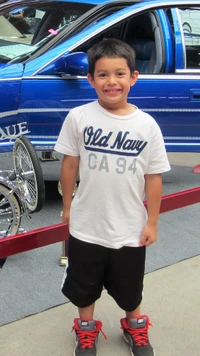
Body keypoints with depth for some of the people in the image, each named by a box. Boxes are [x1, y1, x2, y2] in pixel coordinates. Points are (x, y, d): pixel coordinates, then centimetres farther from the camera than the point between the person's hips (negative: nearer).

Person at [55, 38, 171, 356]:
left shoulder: (146, 125, -11)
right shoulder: (78, 117, -12)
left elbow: (153, 176, -5)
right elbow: (70, 164, -1)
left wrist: (152, 222, -3)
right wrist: (67, 205, 5)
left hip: (130, 229, 0)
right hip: (86, 226, 0)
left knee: (130, 288, 22)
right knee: (83, 285, 21)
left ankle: (135, 326, 50)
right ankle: (86, 330, 47)